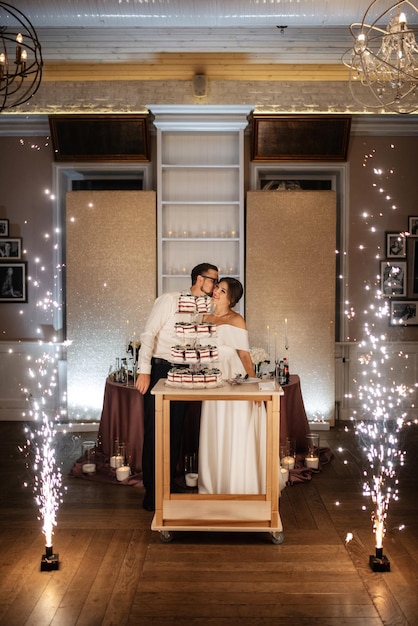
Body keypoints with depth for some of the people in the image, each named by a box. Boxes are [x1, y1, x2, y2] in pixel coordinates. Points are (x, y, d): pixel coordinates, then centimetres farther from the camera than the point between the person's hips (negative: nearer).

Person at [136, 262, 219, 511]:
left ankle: (169, 487, 21)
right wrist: (144, 371, -17)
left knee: (176, 433, 10)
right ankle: (152, 491, 8)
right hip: (160, 371, -6)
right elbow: (149, 334, -10)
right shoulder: (169, 301, -6)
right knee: (155, 432, -2)